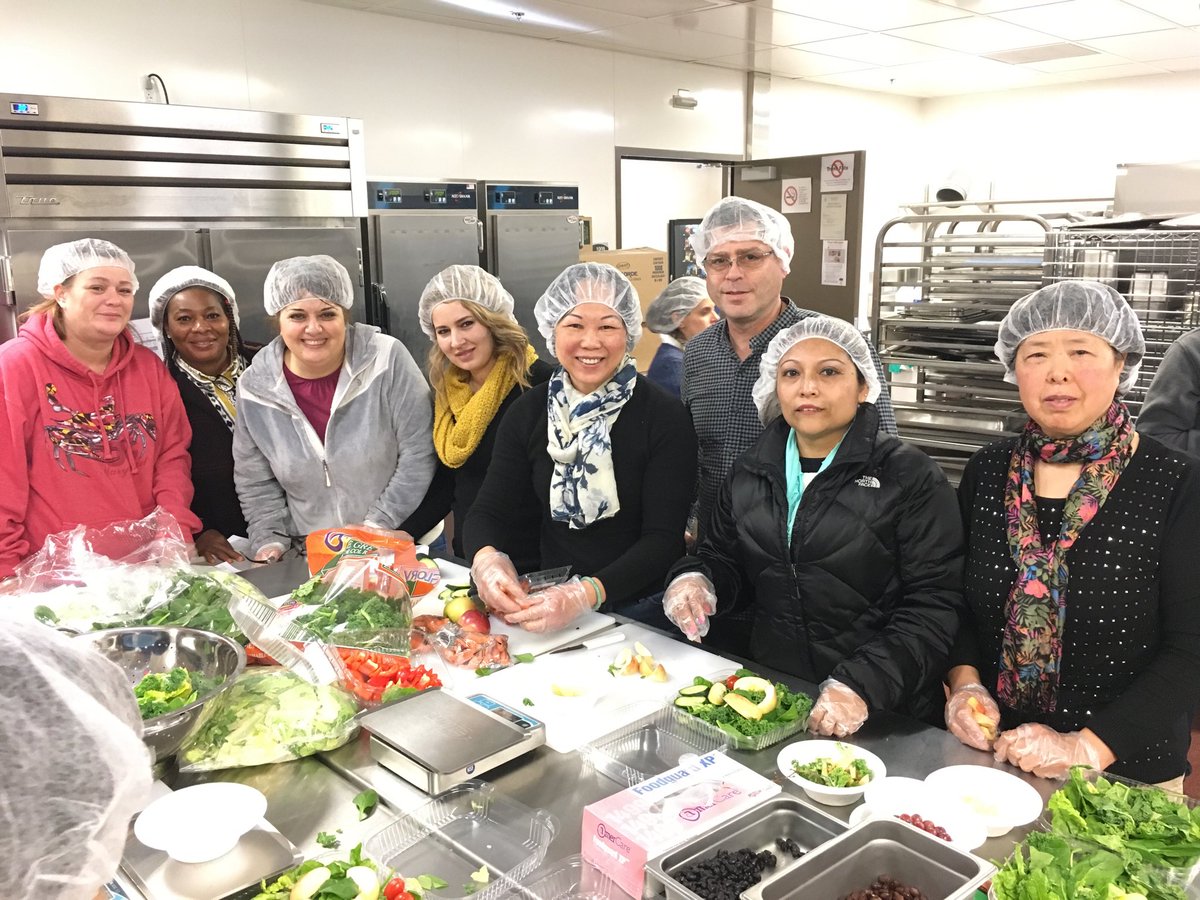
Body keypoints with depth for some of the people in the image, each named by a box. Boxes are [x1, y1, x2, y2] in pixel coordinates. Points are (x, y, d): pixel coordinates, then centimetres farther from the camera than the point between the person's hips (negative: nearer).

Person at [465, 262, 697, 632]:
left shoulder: (663, 417, -9)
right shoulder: (528, 412, 2)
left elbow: (663, 539, -13)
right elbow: (490, 511, 1)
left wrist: (585, 595, -29)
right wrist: (487, 558, -23)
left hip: (640, 611, -3)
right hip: (545, 602, 3)